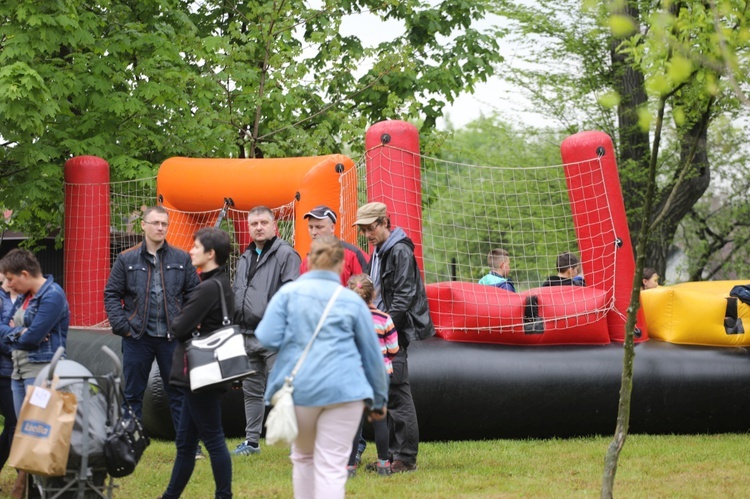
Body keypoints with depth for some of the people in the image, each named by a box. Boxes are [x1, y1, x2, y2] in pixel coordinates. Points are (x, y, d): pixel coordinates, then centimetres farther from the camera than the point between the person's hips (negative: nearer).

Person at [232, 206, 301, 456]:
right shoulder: (245, 259, 19)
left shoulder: (285, 254, -6)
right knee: (251, 390, 14)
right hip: (248, 334, 8)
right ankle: (252, 441, 22)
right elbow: (236, 293, 26)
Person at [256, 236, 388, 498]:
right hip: (343, 389, -1)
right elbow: (372, 354, 12)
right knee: (331, 467, -1)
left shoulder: (288, 292, 3)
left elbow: (268, 339, -6)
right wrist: (379, 399, 23)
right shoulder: (351, 300, 7)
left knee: (303, 457, 22)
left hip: (298, 388, 1)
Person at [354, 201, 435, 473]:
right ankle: (391, 454, 15)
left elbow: (404, 296, -18)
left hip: (396, 333, -10)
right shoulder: (378, 253, 18)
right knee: (385, 394, 10)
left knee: (397, 394, -10)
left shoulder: (400, 252, -11)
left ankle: (406, 457, -8)